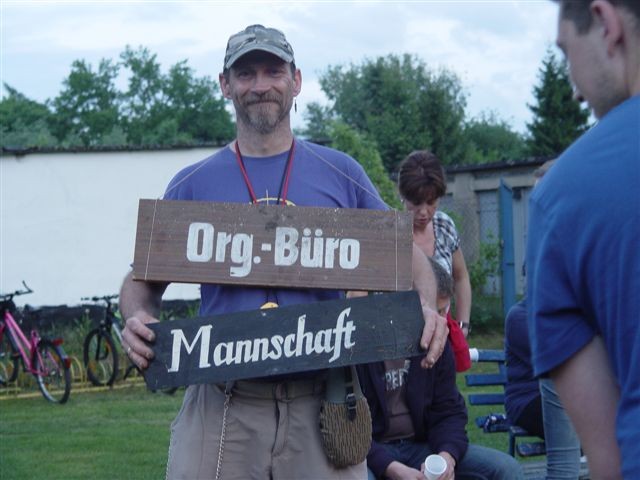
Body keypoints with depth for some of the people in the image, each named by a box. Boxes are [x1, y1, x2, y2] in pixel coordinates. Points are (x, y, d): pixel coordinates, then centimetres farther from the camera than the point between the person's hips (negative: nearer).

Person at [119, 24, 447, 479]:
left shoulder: (340, 173, 8)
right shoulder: (193, 184, 7)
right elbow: (143, 279, 12)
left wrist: (425, 308, -8)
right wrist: (137, 319, -11)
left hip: (320, 401, 0)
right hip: (223, 403, 0)